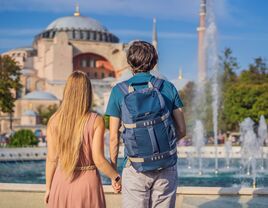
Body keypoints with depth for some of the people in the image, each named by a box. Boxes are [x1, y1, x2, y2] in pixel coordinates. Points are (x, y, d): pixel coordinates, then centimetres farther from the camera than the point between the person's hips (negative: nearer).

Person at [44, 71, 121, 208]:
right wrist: (115, 177, 2)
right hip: (87, 181, -2)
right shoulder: (96, 121, -10)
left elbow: (51, 159, -1)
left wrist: (48, 188, 9)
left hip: (61, 181, 2)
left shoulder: (54, 121, -3)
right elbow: (98, 159, -13)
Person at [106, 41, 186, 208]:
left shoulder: (119, 91, -2)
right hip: (166, 167, 1)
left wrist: (113, 169, 8)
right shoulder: (168, 88, 2)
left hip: (136, 169, -1)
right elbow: (182, 130, 2)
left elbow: (114, 136, -1)